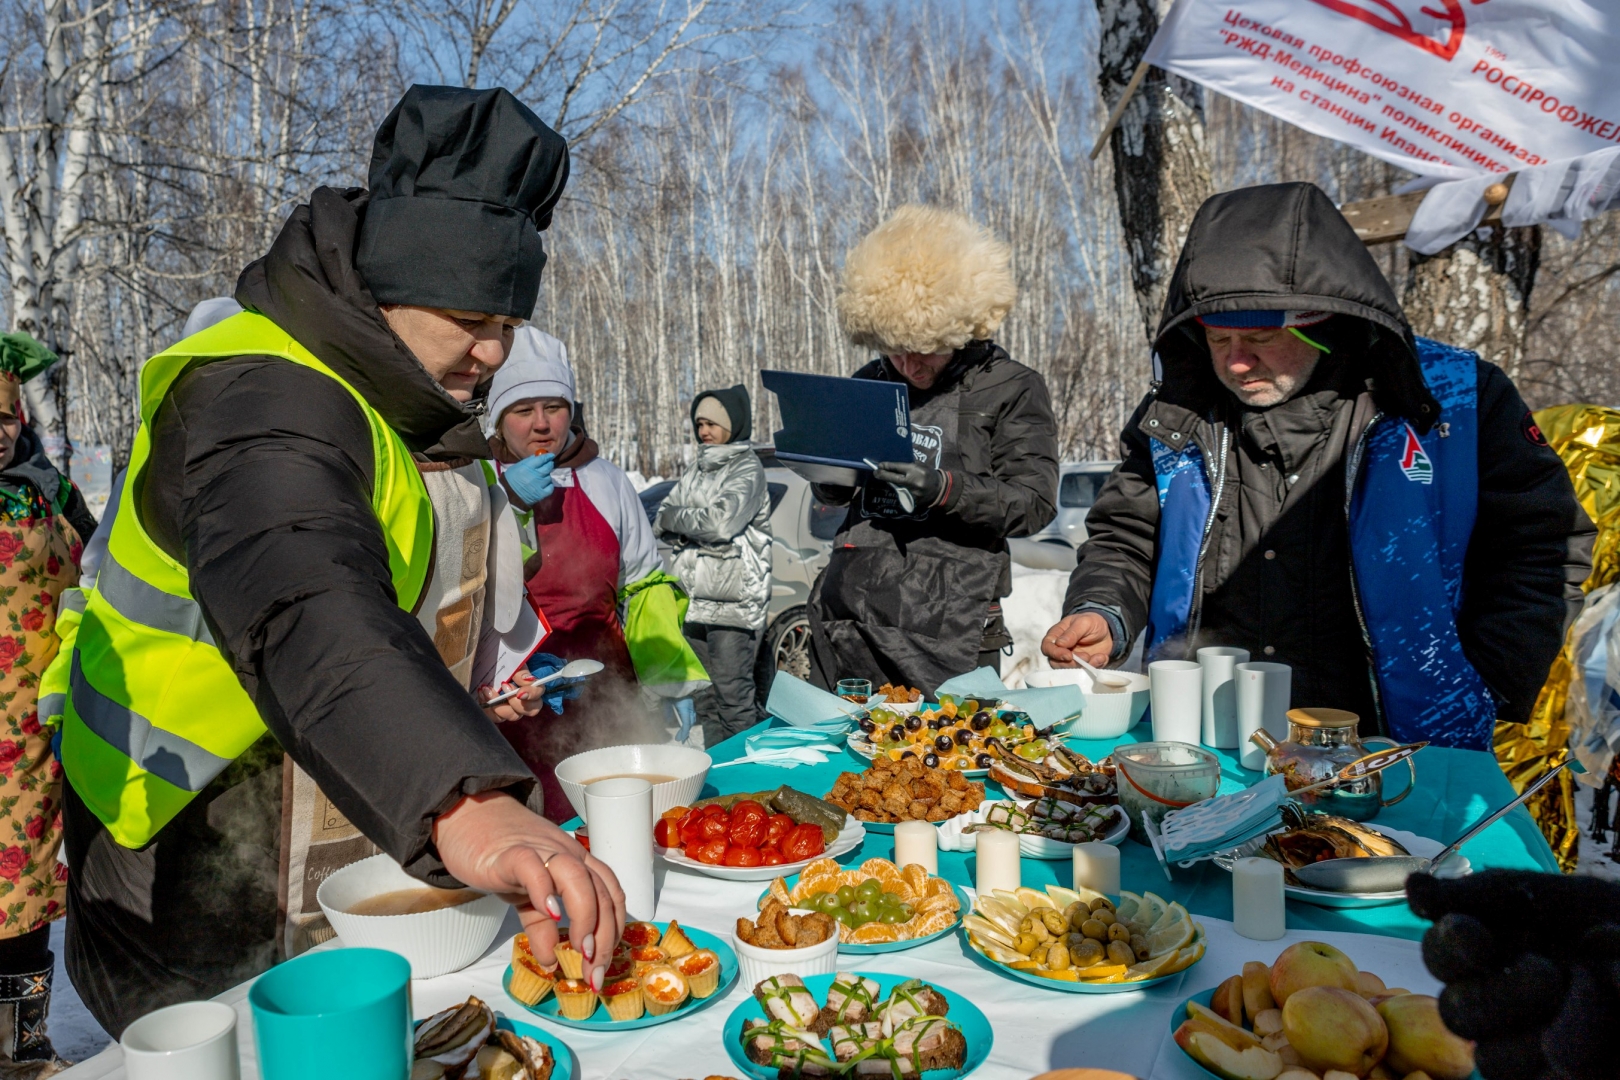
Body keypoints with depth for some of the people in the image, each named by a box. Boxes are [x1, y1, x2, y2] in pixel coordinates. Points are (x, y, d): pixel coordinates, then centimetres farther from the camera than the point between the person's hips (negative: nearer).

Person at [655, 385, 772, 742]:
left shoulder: (748, 469, -2)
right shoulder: (697, 469, 20)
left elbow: (722, 522, -18)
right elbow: (662, 521, 14)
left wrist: (676, 517, -3)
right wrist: (696, 523, -7)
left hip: (733, 602, -7)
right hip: (694, 601, 7)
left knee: (733, 696, -7)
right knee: (704, 697, 11)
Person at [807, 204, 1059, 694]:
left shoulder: (1012, 389, 1)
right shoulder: (869, 384, 14)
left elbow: (1034, 503, -6)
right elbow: (831, 493, 22)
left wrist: (948, 488, -20)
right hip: (848, 607, 4)